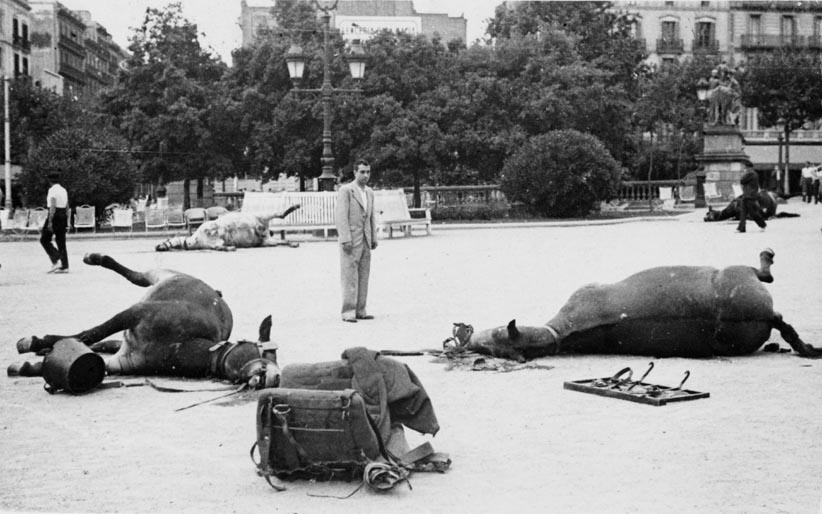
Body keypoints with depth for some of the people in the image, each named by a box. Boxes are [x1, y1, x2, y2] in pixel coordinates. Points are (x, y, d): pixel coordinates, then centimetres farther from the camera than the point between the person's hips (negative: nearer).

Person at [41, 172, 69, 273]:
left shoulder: (52, 190, -11)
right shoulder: (64, 190, 12)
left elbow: (52, 207, -18)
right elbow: (67, 207, 14)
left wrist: (50, 222, -19)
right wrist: (67, 221, 19)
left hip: (55, 216, -7)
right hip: (63, 216, 7)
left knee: (44, 239, 4)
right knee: (61, 242, 9)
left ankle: (55, 261, -9)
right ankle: (64, 266, 6)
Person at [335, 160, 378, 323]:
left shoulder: (369, 192, 14)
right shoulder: (345, 190, -7)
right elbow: (341, 216, -13)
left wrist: (374, 239, 13)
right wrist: (346, 239, -19)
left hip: (365, 240, 7)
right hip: (350, 239, -7)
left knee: (363, 276, 6)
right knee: (349, 276, -6)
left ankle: (360, 310, 11)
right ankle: (348, 312, -4)